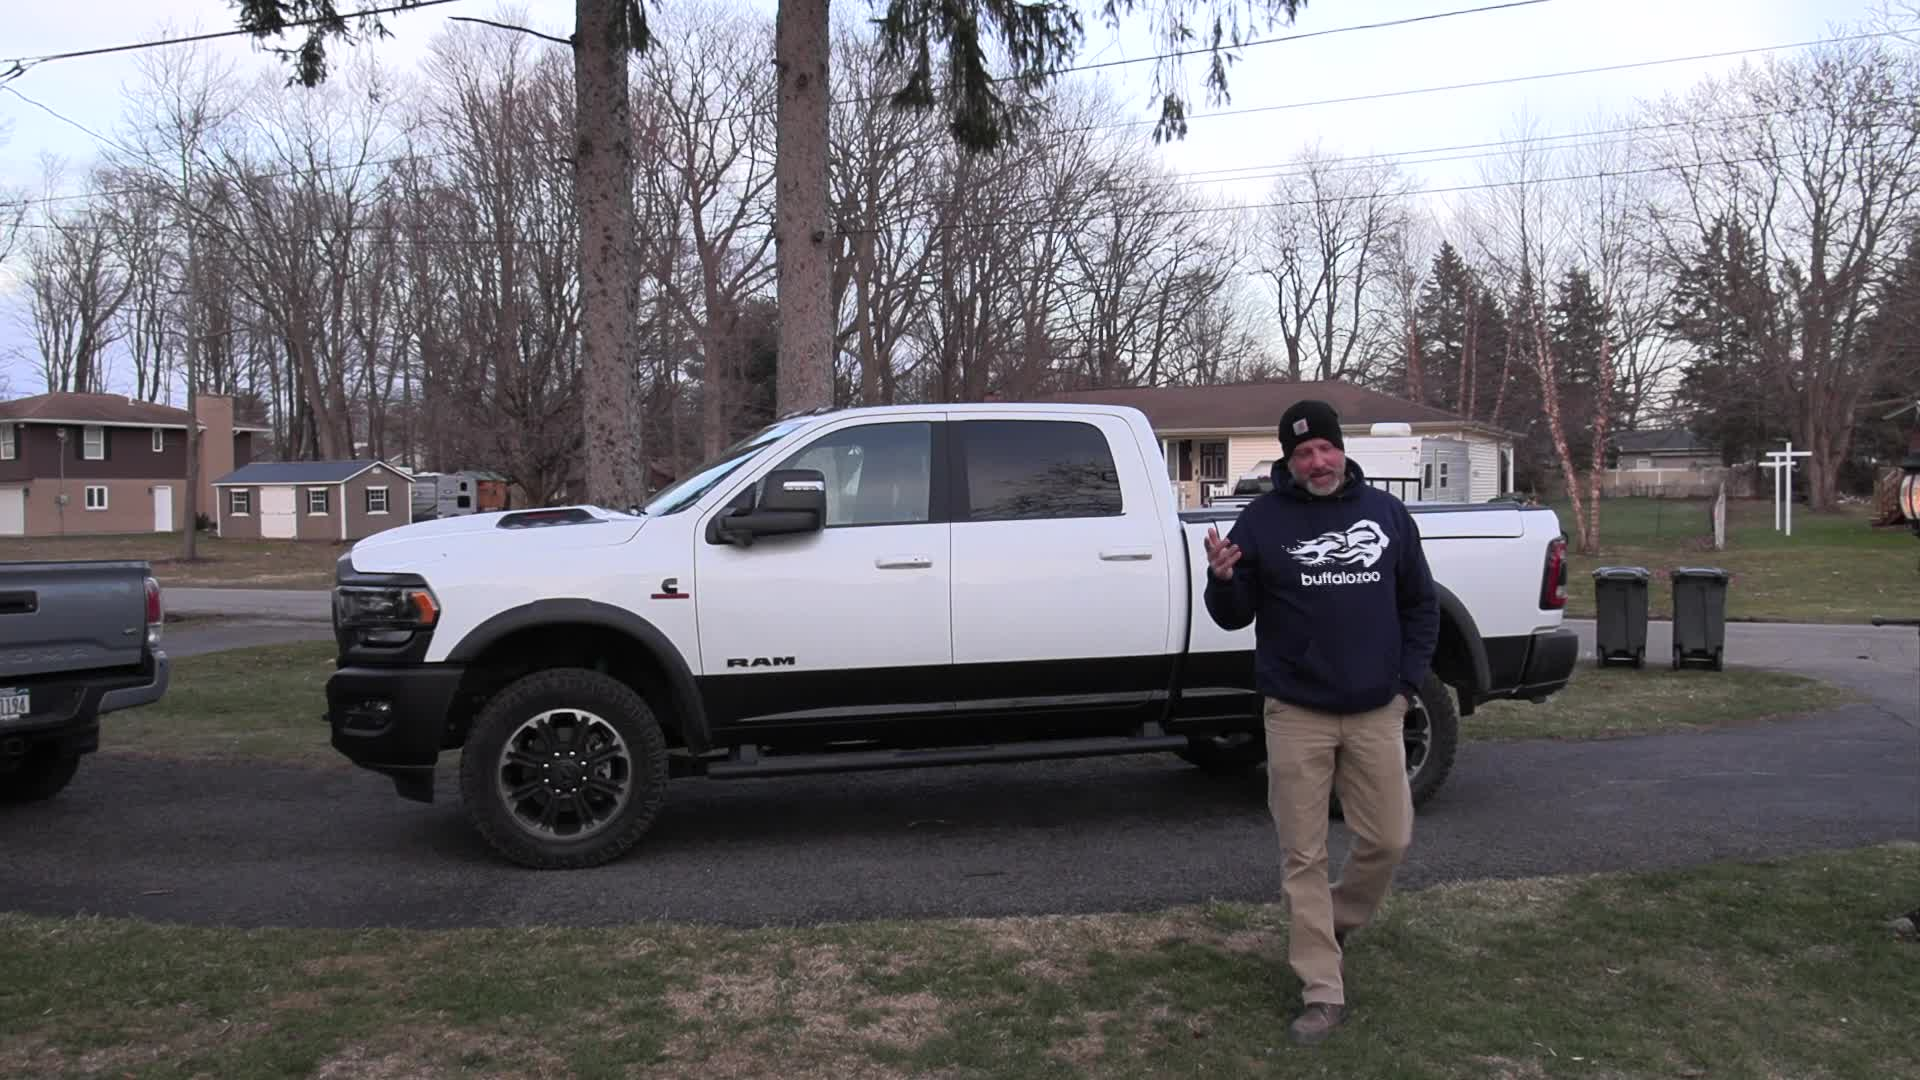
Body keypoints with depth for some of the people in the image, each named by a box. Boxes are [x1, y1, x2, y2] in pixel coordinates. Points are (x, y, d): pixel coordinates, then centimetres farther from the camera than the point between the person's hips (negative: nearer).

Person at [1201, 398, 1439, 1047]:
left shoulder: (1385, 513, 6)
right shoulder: (1264, 519, -1)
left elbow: (1420, 603, 14)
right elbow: (1235, 616, 2)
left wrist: (1408, 681, 5)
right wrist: (1224, 581, -20)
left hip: (1375, 713, 2)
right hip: (1297, 715, -2)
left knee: (1389, 840, 6)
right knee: (1304, 857, 1)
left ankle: (1334, 924, 34)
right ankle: (1322, 993, 11)